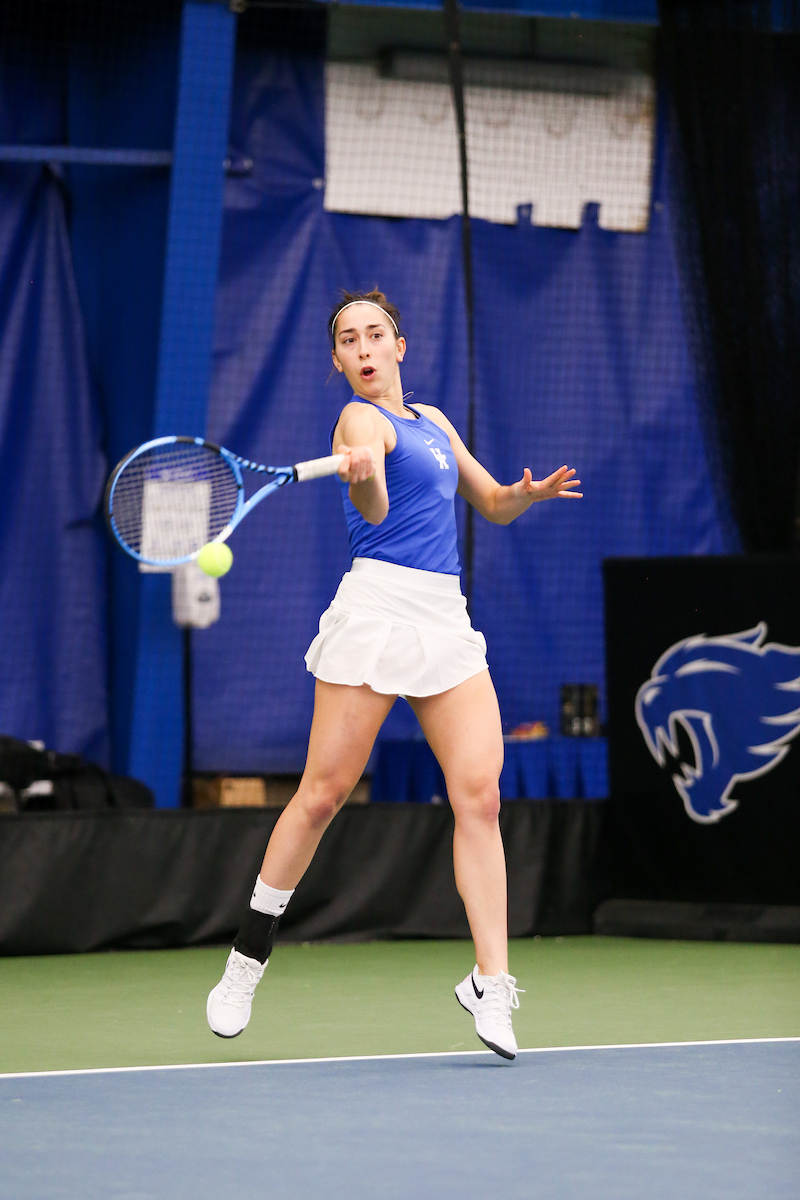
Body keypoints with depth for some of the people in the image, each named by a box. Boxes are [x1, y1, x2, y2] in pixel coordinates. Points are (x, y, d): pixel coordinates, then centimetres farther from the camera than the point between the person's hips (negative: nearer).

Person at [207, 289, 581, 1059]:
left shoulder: (431, 420, 21)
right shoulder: (362, 420, -4)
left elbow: (492, 506, 27)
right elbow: (373, 510, -24)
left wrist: (527, 493, 4)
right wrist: (362, 477, -47)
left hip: (447, 621, 7)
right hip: (377, 610, -7)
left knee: (479, 794, -7)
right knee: (323, 793, -6)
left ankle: (490, 984, -10)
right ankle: (247, 964, 8)